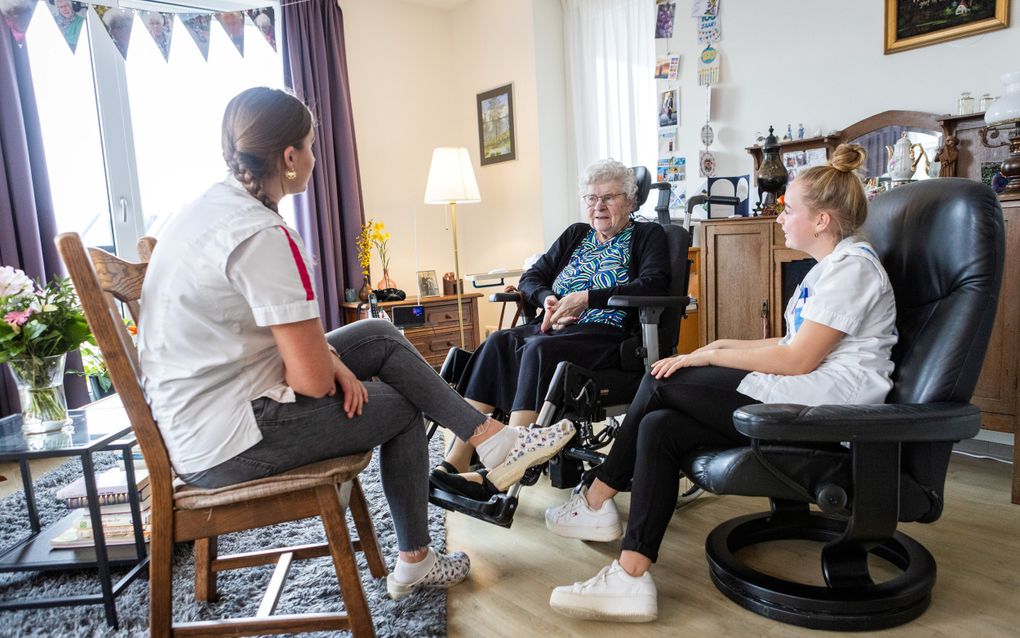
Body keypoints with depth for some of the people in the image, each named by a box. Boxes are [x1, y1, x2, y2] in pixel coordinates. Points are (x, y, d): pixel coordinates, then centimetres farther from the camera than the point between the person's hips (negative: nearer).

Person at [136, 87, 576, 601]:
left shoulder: (208, 207, 6)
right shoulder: (262, 235, -25)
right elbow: (313, 380, -25)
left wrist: (329, 357, -2)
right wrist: (334, 364, -2)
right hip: (227, 446, -9)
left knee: (378, 336, 9)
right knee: (400, 408, 7)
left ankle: (492, 439, 12)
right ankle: (412, 563, 26)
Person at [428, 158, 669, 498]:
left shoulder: (648, 236, 9)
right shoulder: (575, 234, 24)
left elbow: (652, 285, -11)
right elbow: (530, 278, 20)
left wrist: (586, 298, -17)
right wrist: (548, 300, -4)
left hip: (608, 333, -5)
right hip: (556, 327, 6)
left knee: (539, 349, -34)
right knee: (499, 341, -24)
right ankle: (458, 457, -30)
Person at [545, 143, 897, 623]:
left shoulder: (852, 266, -10)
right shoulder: (828, 267, 22)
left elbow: (798, 359, -18)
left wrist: (710, 356, -11)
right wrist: (726, 345, 8)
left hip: (824, 402, -10)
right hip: (803, 397, 10)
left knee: (661, 384, -12)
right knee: (658, 428, -8)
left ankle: (597, 500, 5)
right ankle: (631, 578, -8)